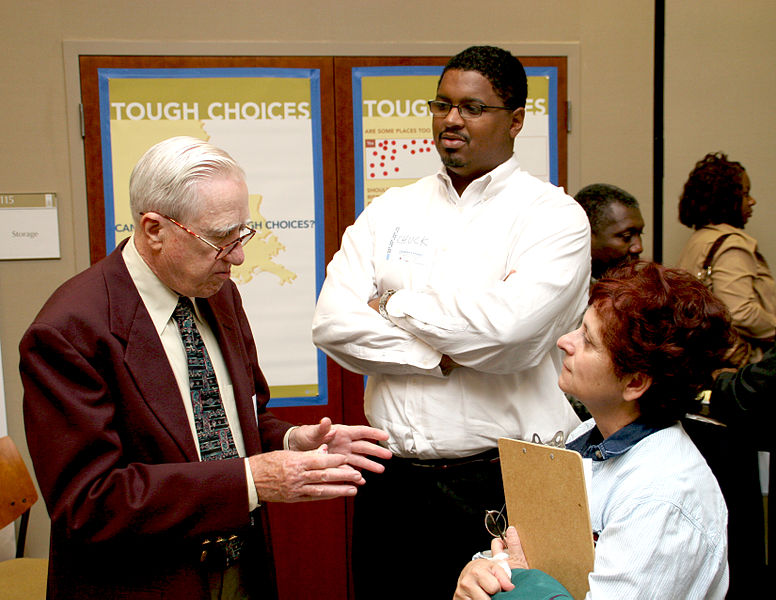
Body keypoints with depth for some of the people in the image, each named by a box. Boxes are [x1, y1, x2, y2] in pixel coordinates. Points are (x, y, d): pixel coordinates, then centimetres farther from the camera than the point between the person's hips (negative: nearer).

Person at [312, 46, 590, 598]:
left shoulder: (555, 216, -5)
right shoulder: (390, 210, 8)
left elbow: (511, 330, -22)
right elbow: (332, 323, -4)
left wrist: (394, 305, -8)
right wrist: (443, 356, -14)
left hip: (504, 485, -3)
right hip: (393, 481, 4)